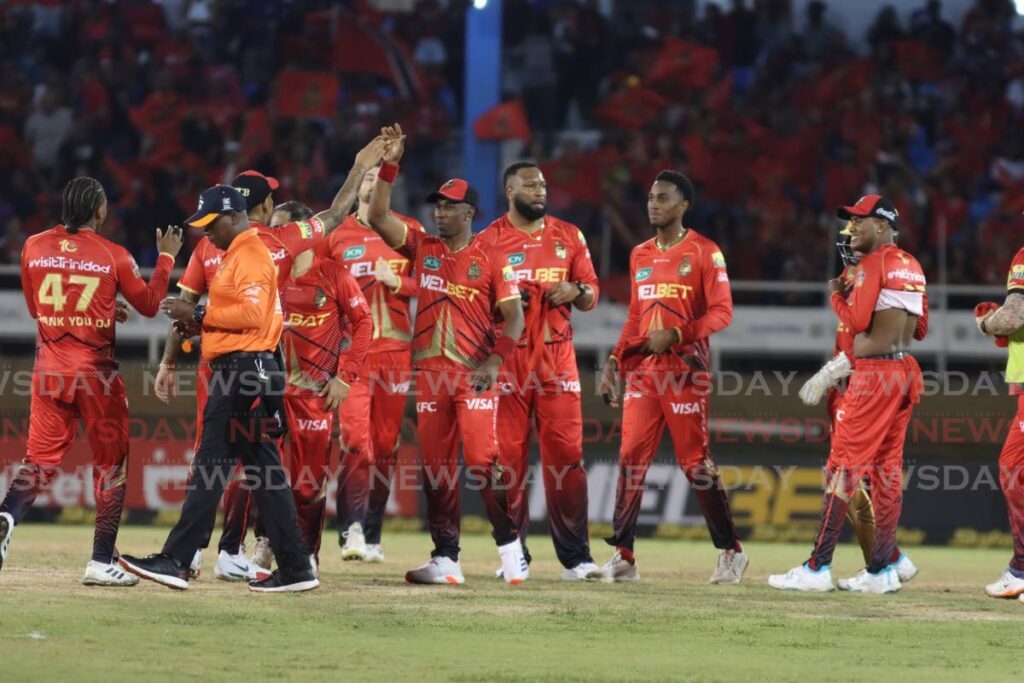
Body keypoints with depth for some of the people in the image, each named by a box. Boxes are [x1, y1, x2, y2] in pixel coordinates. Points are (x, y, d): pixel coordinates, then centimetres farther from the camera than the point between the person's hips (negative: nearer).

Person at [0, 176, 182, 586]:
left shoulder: (34, 247, 3)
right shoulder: (112, 255, -6)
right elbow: (149, 305, 5)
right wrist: (166, 258, 17)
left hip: (49, 365, 3)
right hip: (96, 368, -3)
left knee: (41, 456, 6)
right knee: (111, 463, 7)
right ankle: (101, 562, 4)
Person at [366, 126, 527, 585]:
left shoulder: (490, 261, 0)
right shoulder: (422, 248, 10)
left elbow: (513, 316, -4)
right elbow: (378, 217, 1)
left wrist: (495, 361, -18)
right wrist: (390, 165, -8)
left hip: (475, 374, -4)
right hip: (430, 373, 4)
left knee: (483, 461, -13)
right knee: (435, 468, 4)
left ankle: (509, 545, 0)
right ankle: (445, 560, 8)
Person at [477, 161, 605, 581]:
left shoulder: (569, 236, 12)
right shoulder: (489, 240, 3)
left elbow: (591, 295, 14)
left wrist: (575, 290, -7)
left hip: (557, 356, 2)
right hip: (507, 357, -2)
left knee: (567, 454, -4)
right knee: (508, 456, -1)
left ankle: (575, 558, -3)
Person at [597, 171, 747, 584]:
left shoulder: (704, 252, -3)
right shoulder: (640, 255, 16)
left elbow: (722, 312, -9)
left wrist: (677, 335, -21)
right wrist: (613, 363, 11)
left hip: (685, 367, -6)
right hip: (642, 368, 6)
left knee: (695, 461, -5)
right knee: (631, 456, -1)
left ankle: (731, 551, 6)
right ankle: (623, 556, 1)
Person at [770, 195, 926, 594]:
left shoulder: (873, 263, -10)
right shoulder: (912, 266, 16)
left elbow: (857, 321, -15)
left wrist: (836, 295, 2)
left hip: (873, 374, -9)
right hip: (906, 371, 9)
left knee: (843, 468, -8)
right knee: (888, 469, 9)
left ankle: (817, 569, -10)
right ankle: (881, 571, 8)